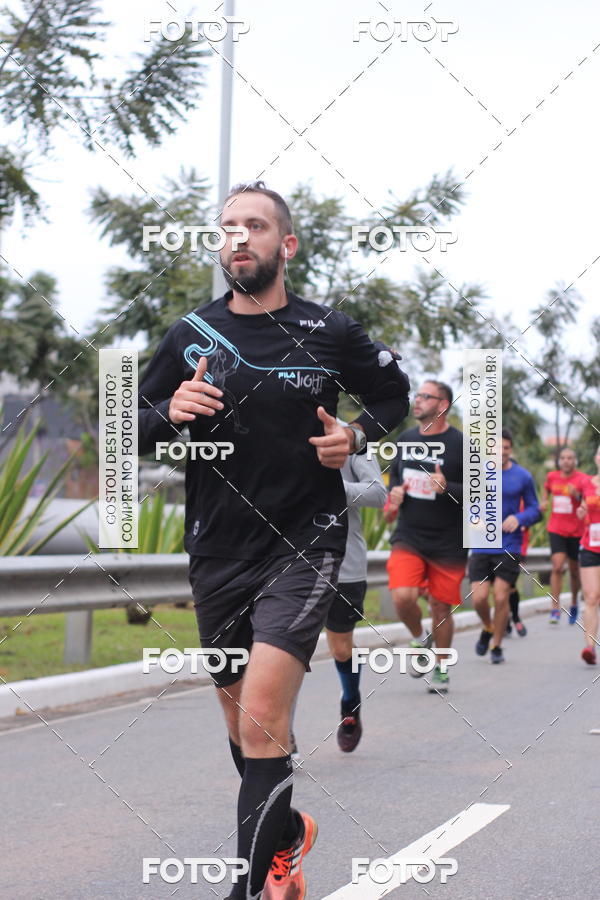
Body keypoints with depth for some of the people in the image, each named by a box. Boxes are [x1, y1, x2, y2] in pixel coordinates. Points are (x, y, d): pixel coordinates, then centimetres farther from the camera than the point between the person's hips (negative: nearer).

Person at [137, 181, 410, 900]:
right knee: (240, 720, 15)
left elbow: (393, 392, 16)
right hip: (217, 553, 4)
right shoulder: (190, 336, 5)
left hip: (303, 546, -4)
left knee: (261, 720, -20)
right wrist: (169, 413, -11)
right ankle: (286, 838, 41)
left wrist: (358, 436, -4)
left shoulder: (329, 333, -1)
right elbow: (131, 429, 11)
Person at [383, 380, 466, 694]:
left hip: (448, 544, -3)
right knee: (403, 597, -17)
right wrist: (393, 497, 4)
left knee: (441, 609, 5)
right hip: (408, 537, 3)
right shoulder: (405, 439, 7)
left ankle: (440, 669, 27)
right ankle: (420, 639, 14)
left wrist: (447, 488, -25)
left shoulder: (462, 444, -8)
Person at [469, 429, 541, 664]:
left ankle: (497, 646, 14)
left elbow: (535, 510, 8)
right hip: (481, 546, 1)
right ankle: (488, 629, 26)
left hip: (510, 547, -1)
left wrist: (519, 518, -12)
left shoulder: (522, 477, 2)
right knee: (479, 597, -8)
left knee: (501, 597, -7)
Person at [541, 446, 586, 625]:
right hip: (556, 529, 1)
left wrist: (576, 495, -32)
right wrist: (544, 501, 8)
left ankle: (574, 603, 34)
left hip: (576, 531, -1)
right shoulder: (552, 477, 4)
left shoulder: (582, 479, -7)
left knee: (574, 570, 10)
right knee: (557, 566, -14)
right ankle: (555, 609, -13)